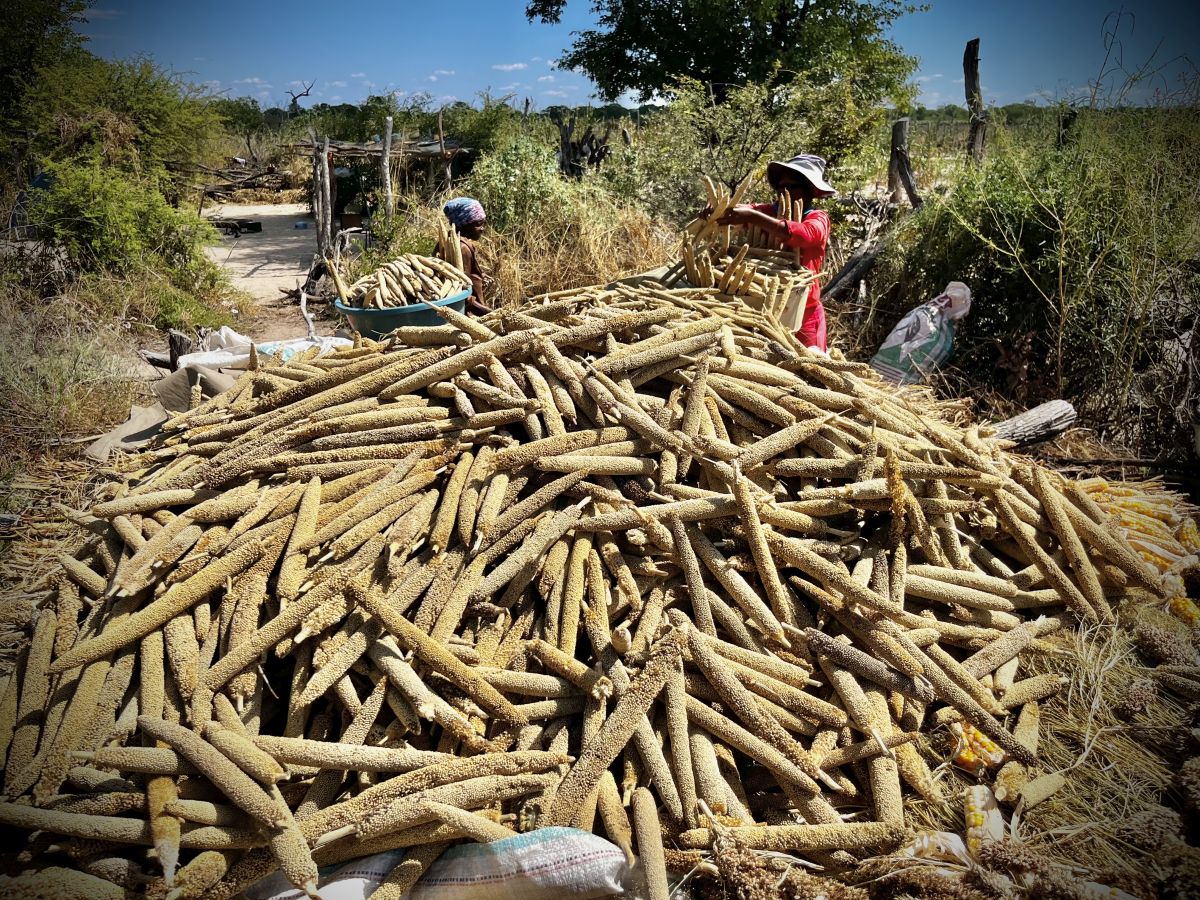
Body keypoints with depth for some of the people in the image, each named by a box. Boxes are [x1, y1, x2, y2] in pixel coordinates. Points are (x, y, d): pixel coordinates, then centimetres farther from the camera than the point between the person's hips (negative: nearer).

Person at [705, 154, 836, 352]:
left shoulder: (819, 219, -7)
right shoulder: (771, 211, 7)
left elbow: (801, 234, -30)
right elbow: (742, 208, -12)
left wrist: (752, 217, -39)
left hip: (801, 314, -4)